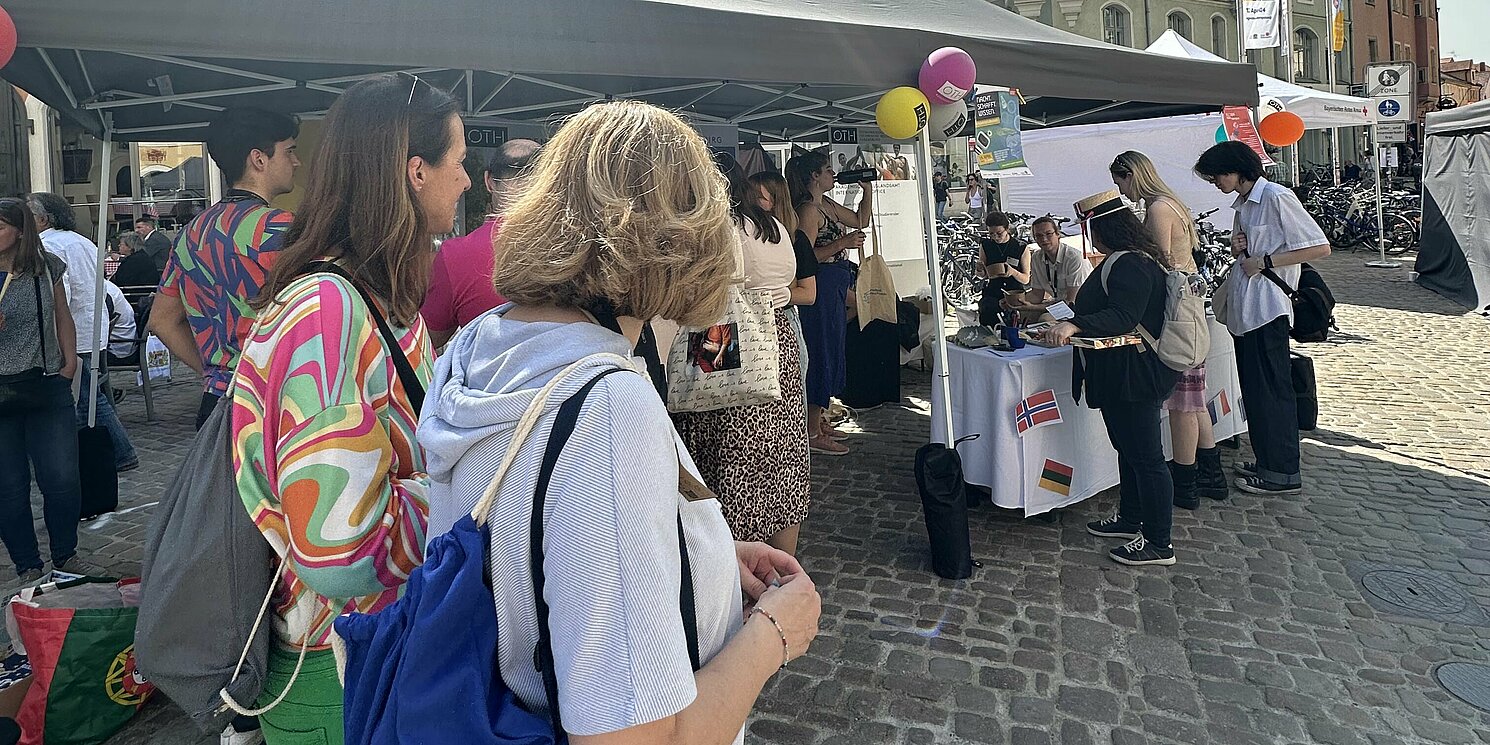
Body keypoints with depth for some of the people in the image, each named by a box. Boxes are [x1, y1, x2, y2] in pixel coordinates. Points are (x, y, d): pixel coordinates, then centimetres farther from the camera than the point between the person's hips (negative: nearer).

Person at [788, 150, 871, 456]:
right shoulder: (808, 209, -15)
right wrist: (843, 243, -23)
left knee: (831, 352, 15)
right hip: (820, 288, -10)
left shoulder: (828, 204, 15)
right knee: (821, 353, -7)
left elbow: (861, 221, 26)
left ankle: (819, 420, 26)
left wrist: (868, 189, 18)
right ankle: (812, 434, 0)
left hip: (835, 288, 10)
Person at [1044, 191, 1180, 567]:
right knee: (1128, 449, 21)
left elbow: (1123, 317, -31)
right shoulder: (1127, 258, 14)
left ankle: (1159, 543, 6)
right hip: (1122, 376, 12)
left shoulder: (1130, 264, -20)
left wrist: (1075, 325, -41)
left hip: (1135, 376, -12)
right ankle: (1130, 519, 36)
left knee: (1145, 457, -3)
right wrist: (1076, 319, 34)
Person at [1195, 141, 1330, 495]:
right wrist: (1237, 249, 4)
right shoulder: (1242, 205, 16)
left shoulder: (1277, 197, -11)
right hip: (1245, 310, 9)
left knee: (1271, 390, -3)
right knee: (1255, 389, 13)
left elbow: (1320, 247, -15)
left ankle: (1283, 473, 5)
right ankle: (1267, 461, 24)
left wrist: (1264, 261, -16)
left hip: (1267, 309, -9)